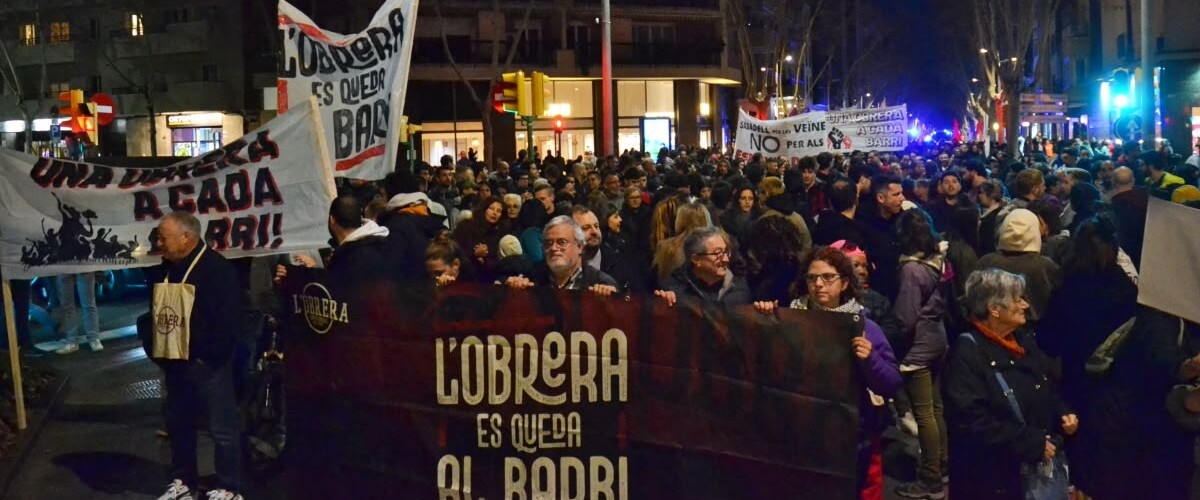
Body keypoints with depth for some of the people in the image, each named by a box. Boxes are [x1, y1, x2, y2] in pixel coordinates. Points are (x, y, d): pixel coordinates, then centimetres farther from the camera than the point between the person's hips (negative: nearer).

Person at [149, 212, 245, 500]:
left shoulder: (217, 268, -15)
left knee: (222, 428, -1)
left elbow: (229, 317, -18)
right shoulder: (164, 270, 9)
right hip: (175, 361, 8)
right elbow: (155, 311, 21)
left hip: (208, 364, -8)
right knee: (178, 423, 17)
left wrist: (210, 356, -17)